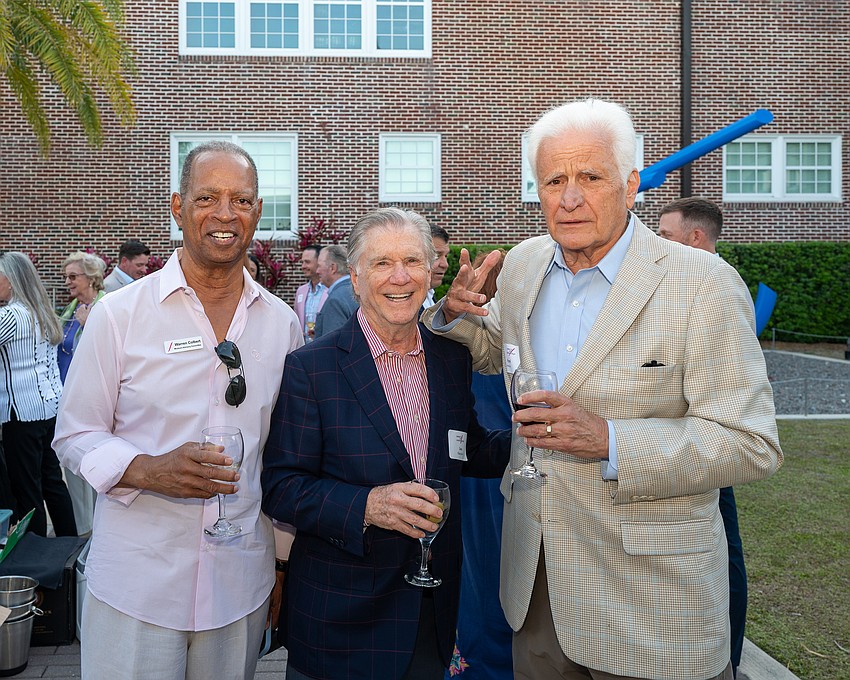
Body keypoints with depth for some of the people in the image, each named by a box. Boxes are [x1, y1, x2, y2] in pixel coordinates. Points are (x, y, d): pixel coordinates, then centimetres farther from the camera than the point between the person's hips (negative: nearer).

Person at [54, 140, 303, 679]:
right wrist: (150, 470, -21)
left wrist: (285, 560, 11)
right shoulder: (118, 314, -5)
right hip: (135, 588, -2)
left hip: (242, 586, 3)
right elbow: (76, 437, -2)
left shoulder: (282, 323, 3)